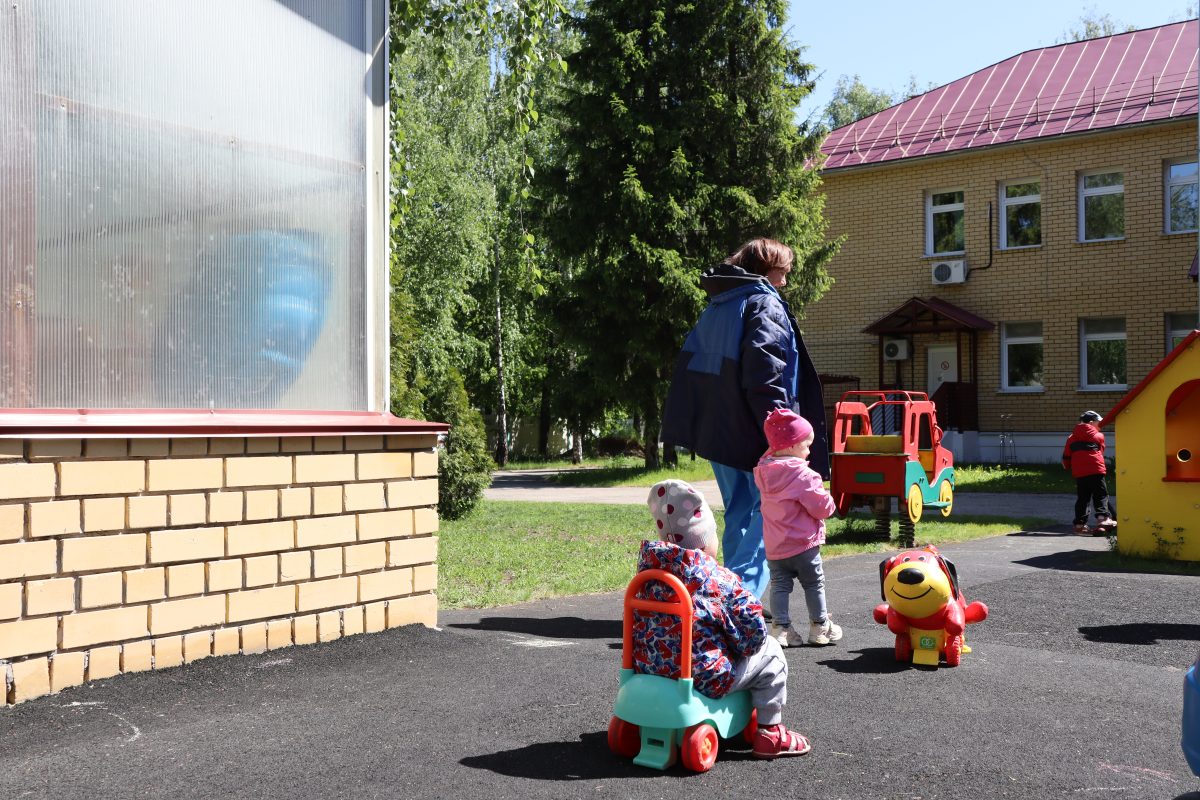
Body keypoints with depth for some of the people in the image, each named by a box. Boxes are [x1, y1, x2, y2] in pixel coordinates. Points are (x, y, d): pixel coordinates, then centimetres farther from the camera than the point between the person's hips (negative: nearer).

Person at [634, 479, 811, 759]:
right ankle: (770, 733, 18)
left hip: (649, 671, 7)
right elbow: (753, 629, -15)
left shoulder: (650, 567, -1)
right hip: (701, 677, -6)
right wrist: (744, 646, 7)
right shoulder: (718, 578, -16)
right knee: (770, 652, 14)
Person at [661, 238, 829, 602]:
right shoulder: (764, 305, -8)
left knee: (739, 515, 16)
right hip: (753, 435, -8)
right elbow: (765, 376, -20)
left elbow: (691, 364, 19)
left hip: (717, 432, 8)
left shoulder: (716, 306, 18)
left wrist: (704, 426, 21)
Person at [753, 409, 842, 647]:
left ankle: (780, 627, 1)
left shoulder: (763, 471, 1)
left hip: (774, 547, 5)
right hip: (804, 545, -5)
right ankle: (820, 626, 20)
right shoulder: (803, 475, -19)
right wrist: (829, 502, 4)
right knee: (814, 584, 11)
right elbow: (822, 507, -17)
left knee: (779, 585, 9)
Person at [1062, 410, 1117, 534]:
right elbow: (1100, 452, 15)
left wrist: (1068, 467, 28)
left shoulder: (1072, 438, 15)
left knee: (1082, 498, 9)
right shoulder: (1098, 436, 6)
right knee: (1101, 495, -1)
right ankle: (1102, 518, -18)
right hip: (1095, 470, -4)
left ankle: (1080, 524, 6)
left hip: (1078, 472, 4)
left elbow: (1066, 457, 13)